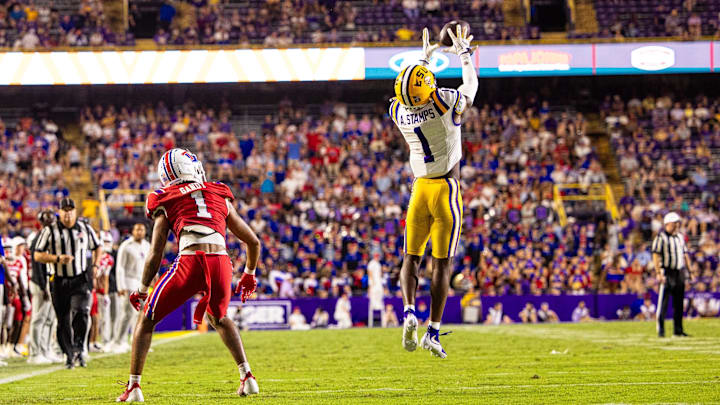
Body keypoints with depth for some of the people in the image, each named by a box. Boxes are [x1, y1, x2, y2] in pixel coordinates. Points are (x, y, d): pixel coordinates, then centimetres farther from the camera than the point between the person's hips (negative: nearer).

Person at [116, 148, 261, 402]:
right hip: (221, 262, 3)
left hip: (190, 262, -3)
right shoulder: (221, 197, 23)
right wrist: (249, 275, 44)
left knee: (147, 320, 16)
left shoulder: (166, 203, 15)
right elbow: (253, 241, 28)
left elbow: (155, 254, 11)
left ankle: (133, 387, 8)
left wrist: (142, 290, 25)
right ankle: (247, 377, 21)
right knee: (218, 318, 33)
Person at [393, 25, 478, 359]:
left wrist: (424, 60, 34)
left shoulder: (398, 112, -3)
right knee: (442, 263, -1)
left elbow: (414, 96, 23)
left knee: (411, 257, 13)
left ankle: (408, 311, -12)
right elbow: (471, 85, 7)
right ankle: (433, 332, -3)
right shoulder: (446, 104, -15)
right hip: (446, 191, -3)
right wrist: (464, 53, 23)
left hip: (420, 190, 3)